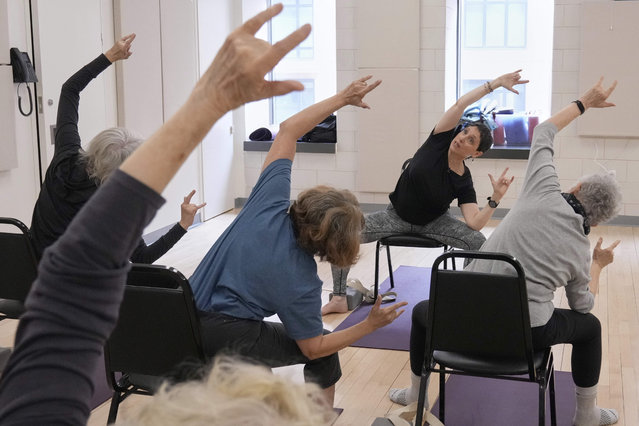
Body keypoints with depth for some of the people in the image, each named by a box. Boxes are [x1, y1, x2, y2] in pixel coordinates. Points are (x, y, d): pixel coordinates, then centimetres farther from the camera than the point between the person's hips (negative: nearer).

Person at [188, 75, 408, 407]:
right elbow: (313, 347, -5)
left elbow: (288, 129, -2)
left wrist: (342, 99, 2)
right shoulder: (302, 282, -17)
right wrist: (370, 325, -2)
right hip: (224, 338, -5)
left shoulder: (271, 202, -10)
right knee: (324, 356, 14)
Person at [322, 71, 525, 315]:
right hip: (396, 216, 0)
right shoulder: (441, 140, -14)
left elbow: (474, 223, -23)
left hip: (433, 223, 1)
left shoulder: (464, 183, -14)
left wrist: (496, 198, -34)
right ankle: (339, 299, -7)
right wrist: (494, 83, -31)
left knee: (479, 242, -24)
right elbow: (459, 105, -27)